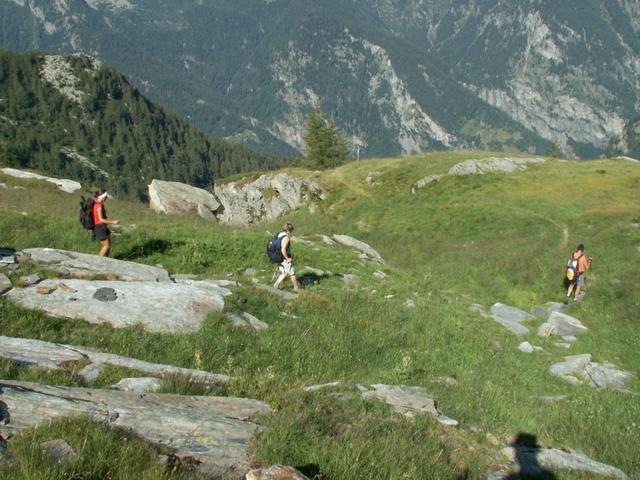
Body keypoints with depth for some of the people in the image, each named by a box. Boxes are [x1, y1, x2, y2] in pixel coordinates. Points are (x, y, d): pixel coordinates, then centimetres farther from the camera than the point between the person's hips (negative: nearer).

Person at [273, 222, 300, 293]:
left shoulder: (279, 235, 3)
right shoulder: (286, 238, -24)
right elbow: (283, 250, -32)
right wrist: (287, 258, -20)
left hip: (280, 258, 8)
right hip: (285, 260, -8)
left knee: (284, 273, 22)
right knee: (292, 273, 10)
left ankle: (276, 285, 15)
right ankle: (296, 288, 24)